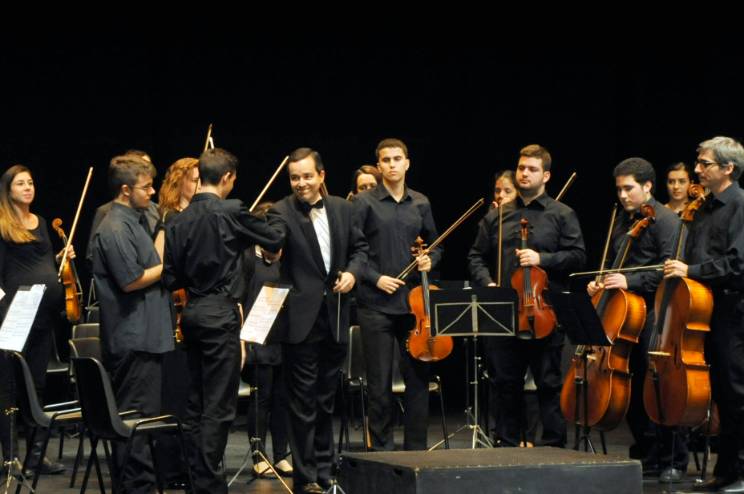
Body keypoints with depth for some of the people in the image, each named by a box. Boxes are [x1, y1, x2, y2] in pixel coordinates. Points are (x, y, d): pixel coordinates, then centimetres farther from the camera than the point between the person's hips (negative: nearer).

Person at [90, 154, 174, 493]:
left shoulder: (134, 222, 16)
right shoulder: (115, 230, -15)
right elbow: (131, 280, -20)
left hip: (146, 334, 10)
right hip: (132, 337, -10)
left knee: (144, 413, 14)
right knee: (137, 414, -5)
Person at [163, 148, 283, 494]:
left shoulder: (178, 222, 4)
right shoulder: (231, 212, -11)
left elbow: (170, 279, 4)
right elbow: (274, 241, 0)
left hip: (191, 313, 6)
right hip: (221, 313, -6)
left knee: (197, 401, 12)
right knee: (219, 404, -3)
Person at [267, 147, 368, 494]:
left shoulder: (341, 208, 7)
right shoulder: (282, 212, -8)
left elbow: (359, 246, 18)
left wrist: (353, 271, -2)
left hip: (336, 318, 5)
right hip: (302, 319, -5)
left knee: (326, 399, 15)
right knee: (302, 402, -1)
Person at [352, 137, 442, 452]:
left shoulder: (420, 204, 10)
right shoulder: (364, 203, -2)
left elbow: (434, 245, 21)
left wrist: (430, 260, 0)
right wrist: (375, 278, -12)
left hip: (413, 303, 4)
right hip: (376, 305, -3)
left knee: (418, 377, 5)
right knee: (380, 382, 2)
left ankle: (416, 449, 14)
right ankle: (382, 448, 12)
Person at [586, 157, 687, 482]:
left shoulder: (665, 220, -6)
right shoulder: (621, 222, 19)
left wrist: (631, 282, -22)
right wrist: (601, 284, 11)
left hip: (654, 314, -8)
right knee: (632, 388, 9)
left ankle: (674, 462, -2)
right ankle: (646, 458, 19)